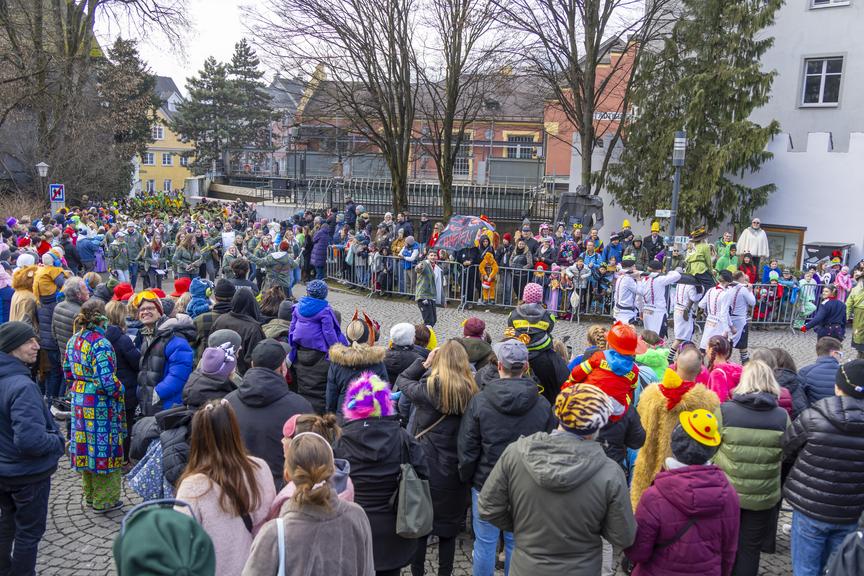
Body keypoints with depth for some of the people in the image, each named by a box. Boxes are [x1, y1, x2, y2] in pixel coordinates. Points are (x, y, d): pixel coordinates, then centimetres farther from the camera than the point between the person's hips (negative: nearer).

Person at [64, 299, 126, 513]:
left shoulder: (73, 341, 4)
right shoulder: (101, 345, -21)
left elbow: (67, 371, 13)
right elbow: (107, 381, -24)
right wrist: (119, 391, -6)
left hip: (79, 401, 8)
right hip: (101, 404, -8)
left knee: (86, 446, 17)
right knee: (103, 447, 5)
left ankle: (90, 495, 32)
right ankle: (104, 500, 15)